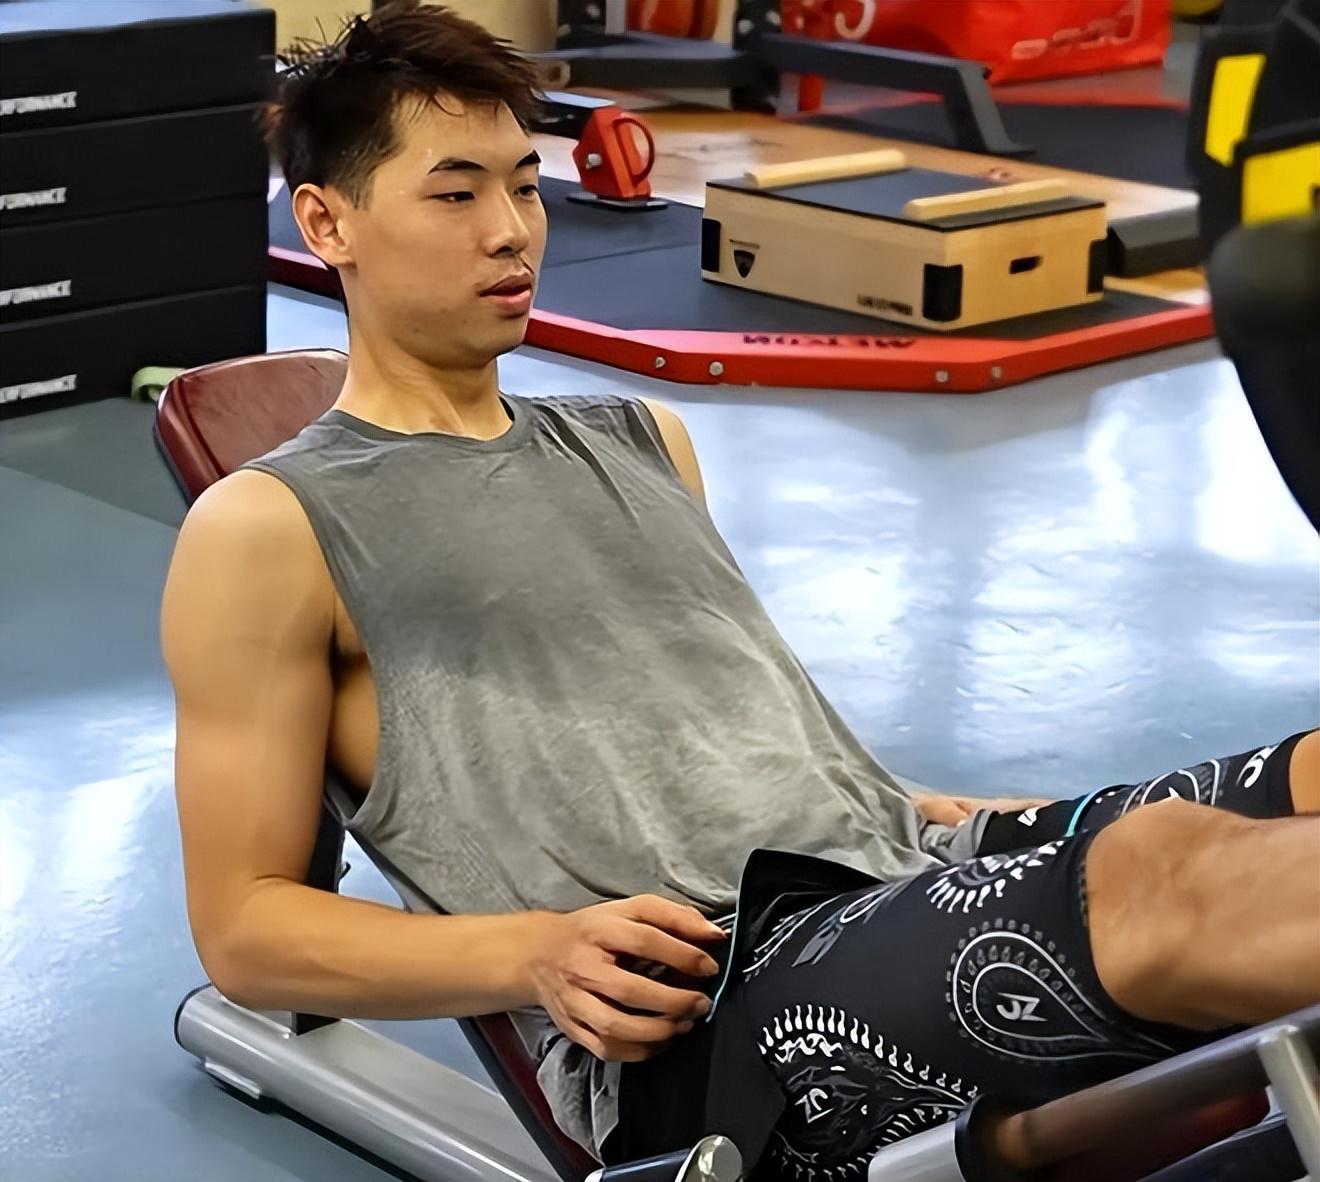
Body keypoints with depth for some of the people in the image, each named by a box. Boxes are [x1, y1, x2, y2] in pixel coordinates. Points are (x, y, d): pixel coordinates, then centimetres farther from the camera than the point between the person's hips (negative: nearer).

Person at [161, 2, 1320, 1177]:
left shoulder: (641, 440, 26)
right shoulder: (272, 531, 6)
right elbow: (244, 924, 4)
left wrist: (913, 805, 10)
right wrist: (536, 954, -13)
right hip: (701, 1015, -7)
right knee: (1157, 875, -36)